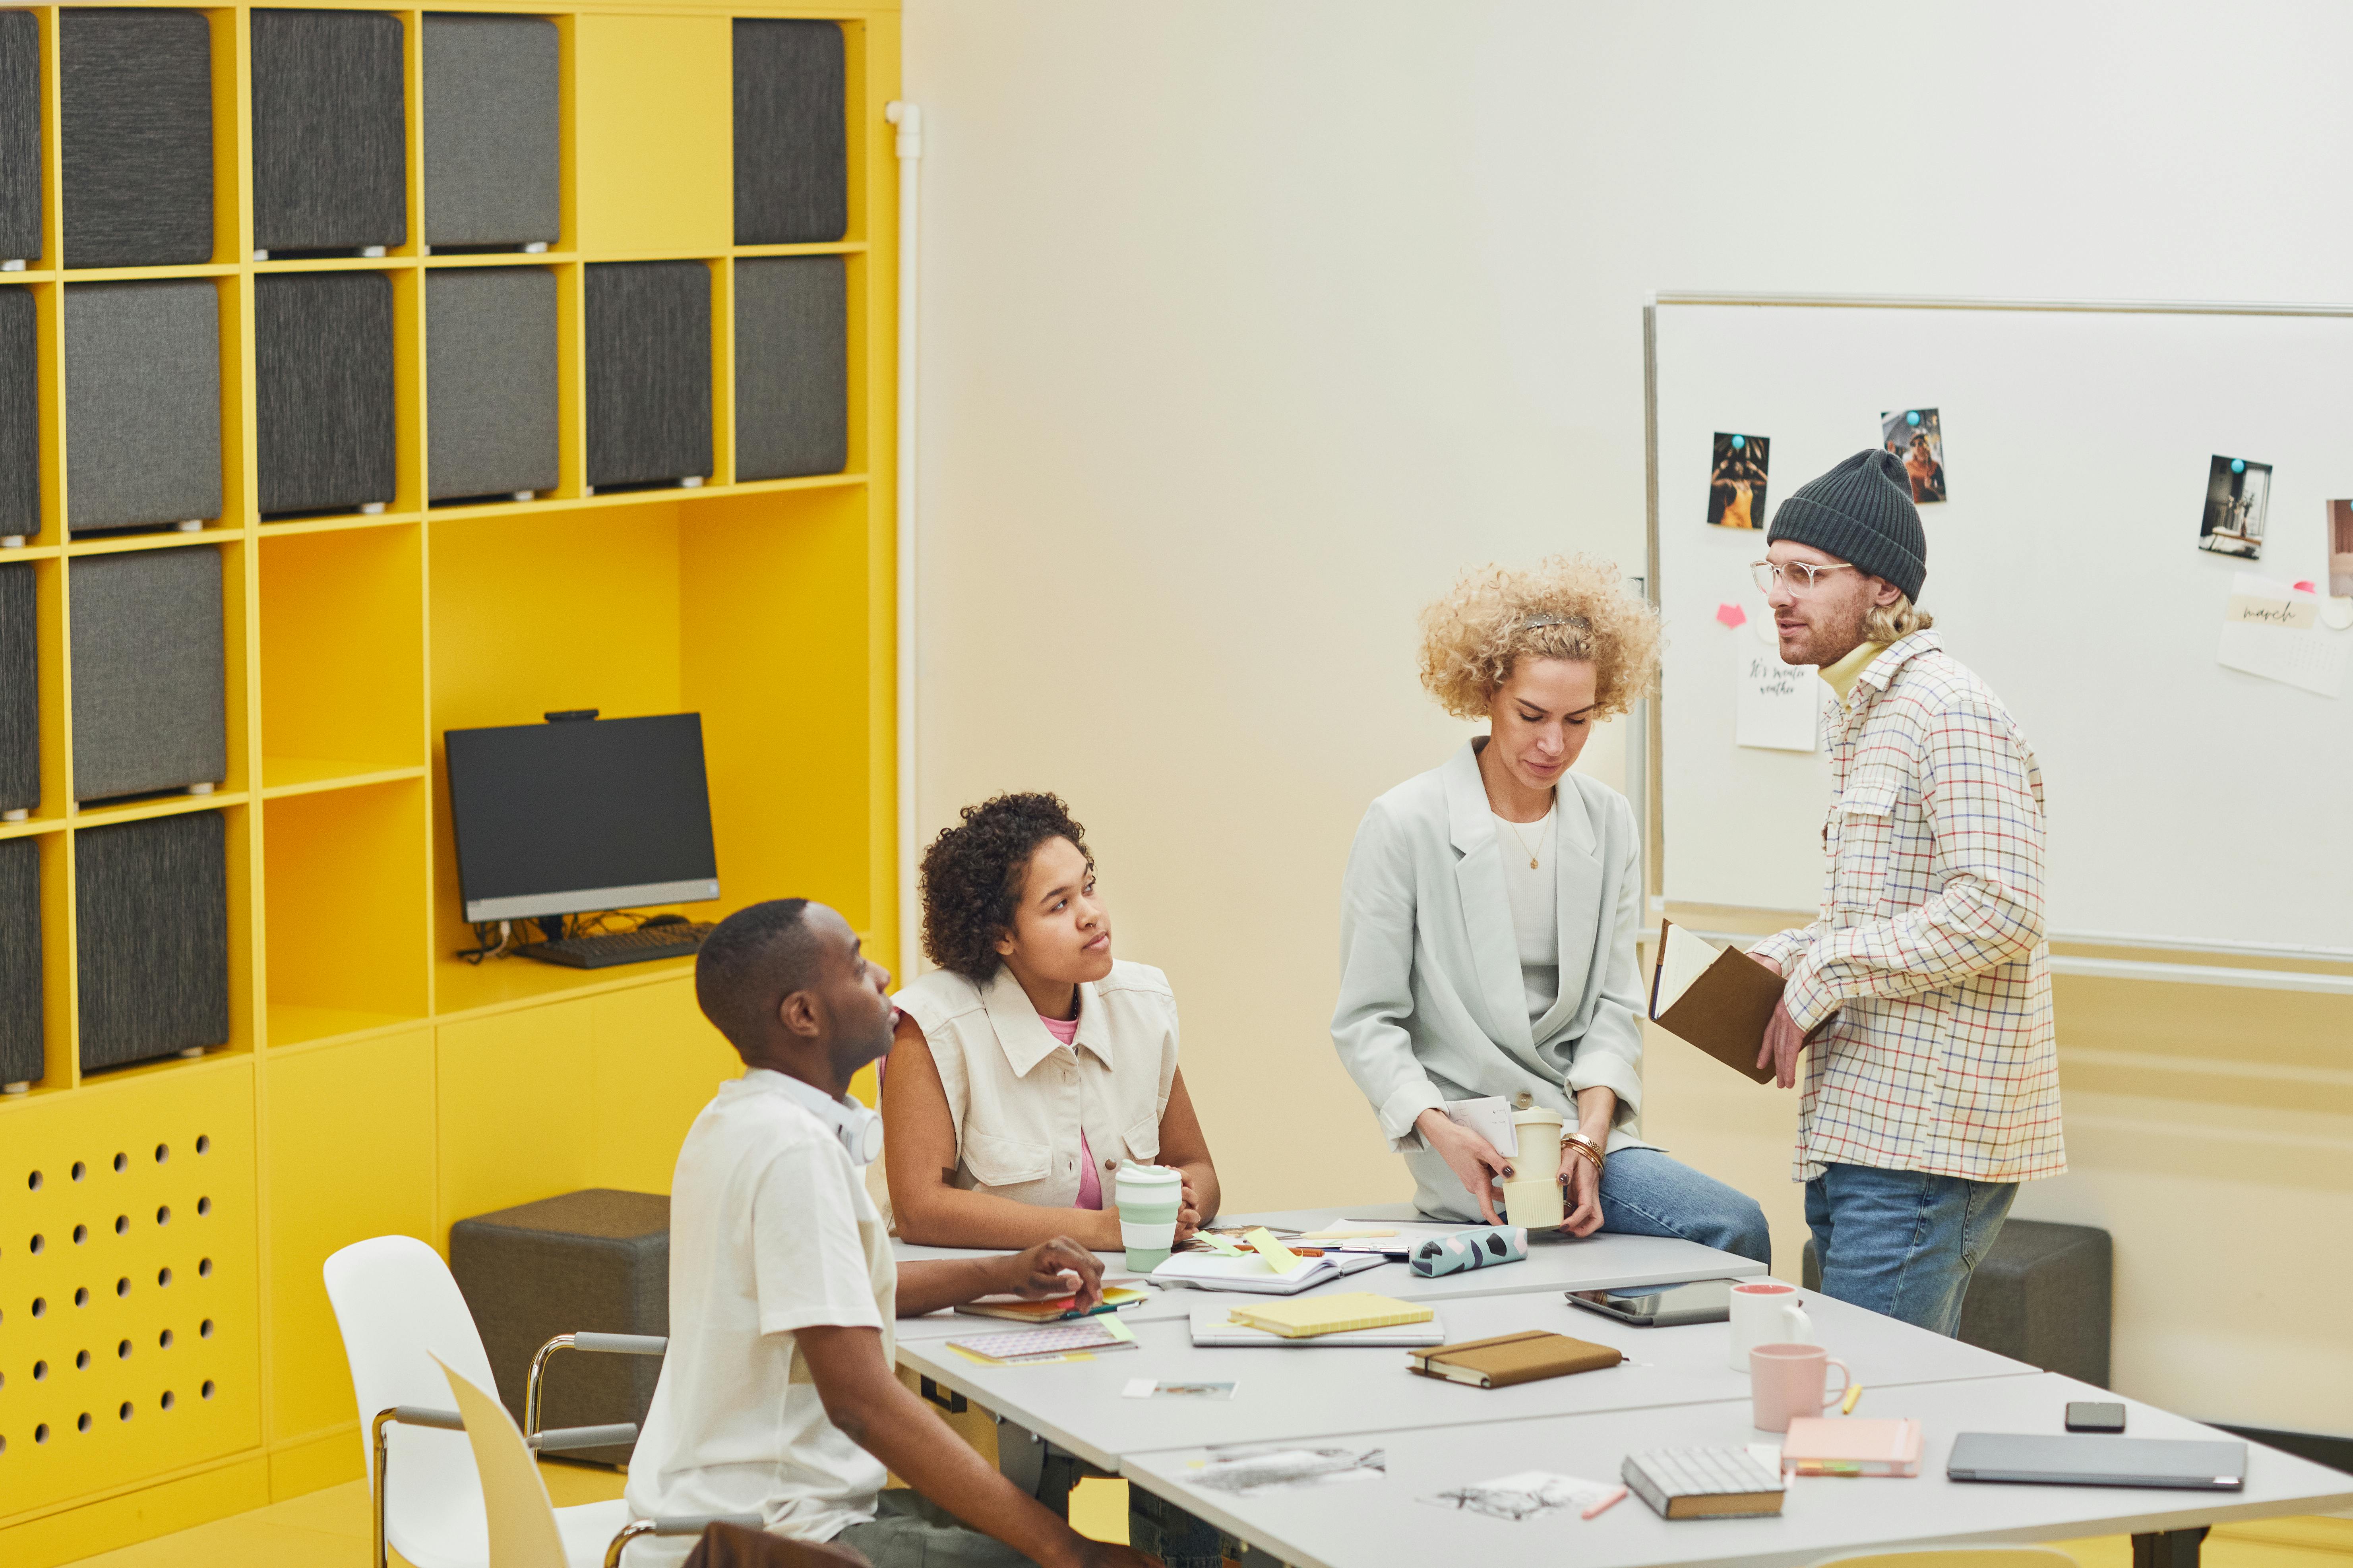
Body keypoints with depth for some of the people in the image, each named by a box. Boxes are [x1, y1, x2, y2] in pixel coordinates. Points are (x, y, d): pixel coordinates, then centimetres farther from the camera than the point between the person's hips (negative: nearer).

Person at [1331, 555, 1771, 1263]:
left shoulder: (1609, 823, 7)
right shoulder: (1404, 825, -7)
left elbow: (1614, 1002, 5)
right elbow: (1367, 1022, -6)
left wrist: (1587, 1139, -11)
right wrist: (1438, 1130, -22)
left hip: (1584, 1121, 5)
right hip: (1470, 1149, -5)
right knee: (1733, 1226, -22)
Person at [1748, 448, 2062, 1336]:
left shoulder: (1952, 714, -14)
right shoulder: (1861, 715, 20)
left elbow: (1999, 908, -23)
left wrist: (1825, 975, -17)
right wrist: (1781, 961, 11)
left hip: (1926, 1144, -10)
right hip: (1858, 1135, 10)